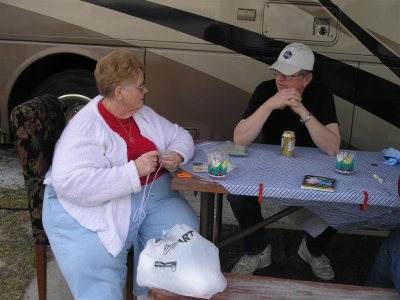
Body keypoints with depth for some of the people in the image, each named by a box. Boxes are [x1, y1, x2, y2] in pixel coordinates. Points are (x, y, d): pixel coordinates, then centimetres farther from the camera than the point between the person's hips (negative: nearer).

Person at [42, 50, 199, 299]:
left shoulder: (144, 114, 9)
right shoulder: (85, 128, -15)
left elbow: (180, 136, 19)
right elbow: (72, 184, -26)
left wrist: (177, 155, -7)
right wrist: (134, 171, -27)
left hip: (153, 197, 7)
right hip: (97, 211, -6)